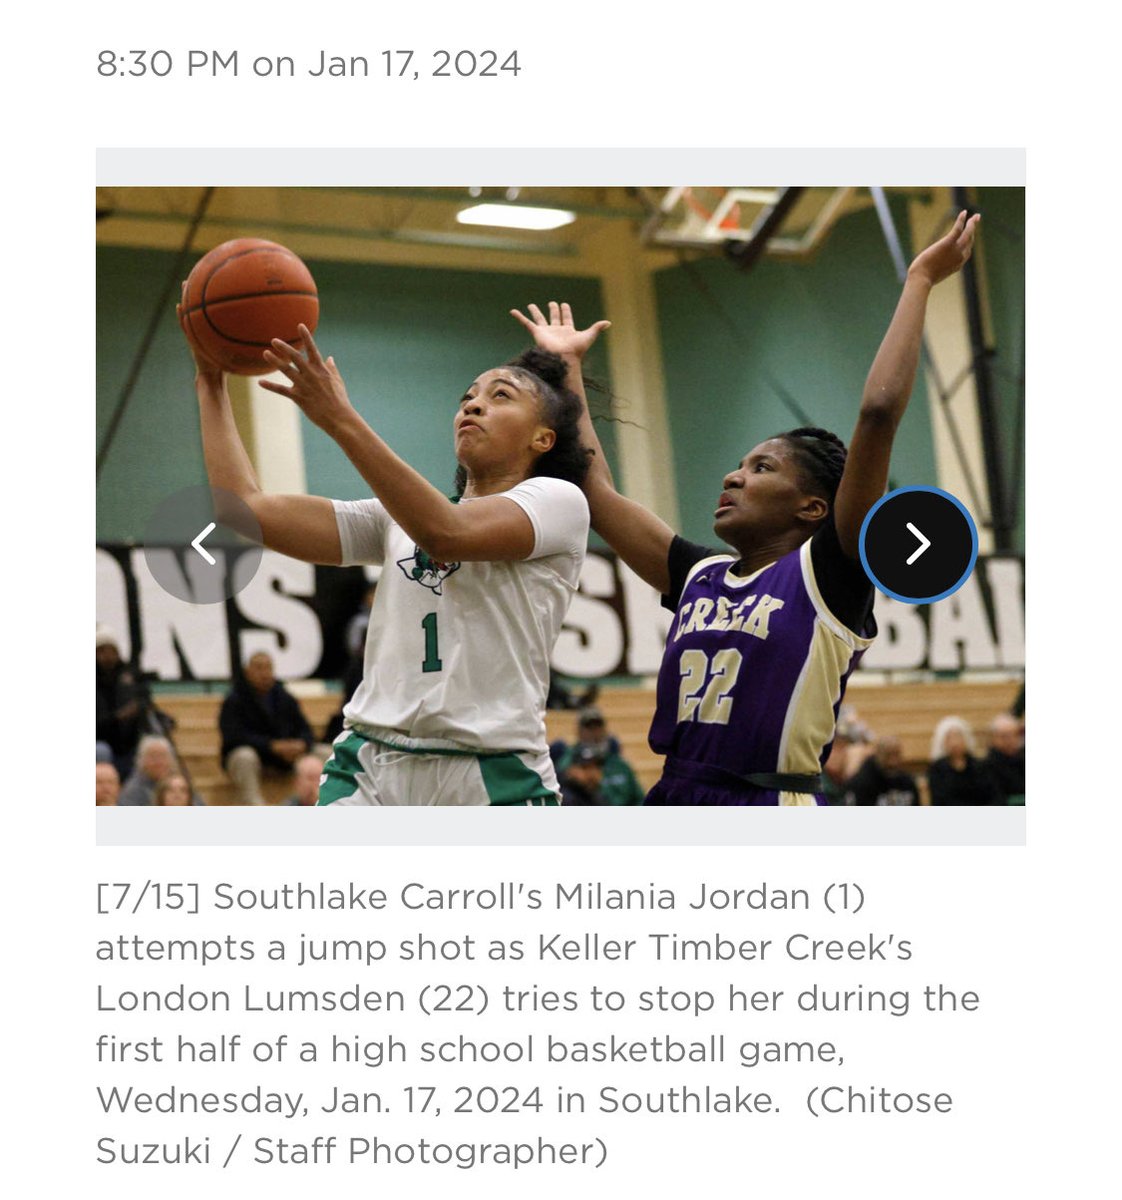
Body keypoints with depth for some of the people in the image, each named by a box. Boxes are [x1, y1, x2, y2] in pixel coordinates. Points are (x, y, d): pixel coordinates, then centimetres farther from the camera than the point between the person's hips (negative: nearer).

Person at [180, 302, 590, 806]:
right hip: (369, 769, 4)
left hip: (495, 784, -4)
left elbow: (447, 535, -17)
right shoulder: (401, 517, 19)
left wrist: (341, 421, -22)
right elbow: (248, 510, 12)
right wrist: (211, 383, 9)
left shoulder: (558, 500, 3)